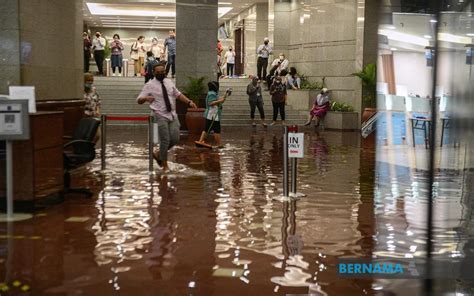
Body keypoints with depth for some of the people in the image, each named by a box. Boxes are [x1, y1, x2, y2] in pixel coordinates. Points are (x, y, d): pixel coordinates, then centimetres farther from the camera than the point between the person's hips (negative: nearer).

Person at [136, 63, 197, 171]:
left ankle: (159, 154, 25)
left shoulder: (169, 82, 11)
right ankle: (165, 165, 8)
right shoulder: (150, 85, -5)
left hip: (172, 115, 6)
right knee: (165, 140, -7)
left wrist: (189, 102, 9)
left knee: (175, 139, 1)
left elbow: (178, 94, 22)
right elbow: (139, 100, -8)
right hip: (161, 116, -6)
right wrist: (146, 98, -30)